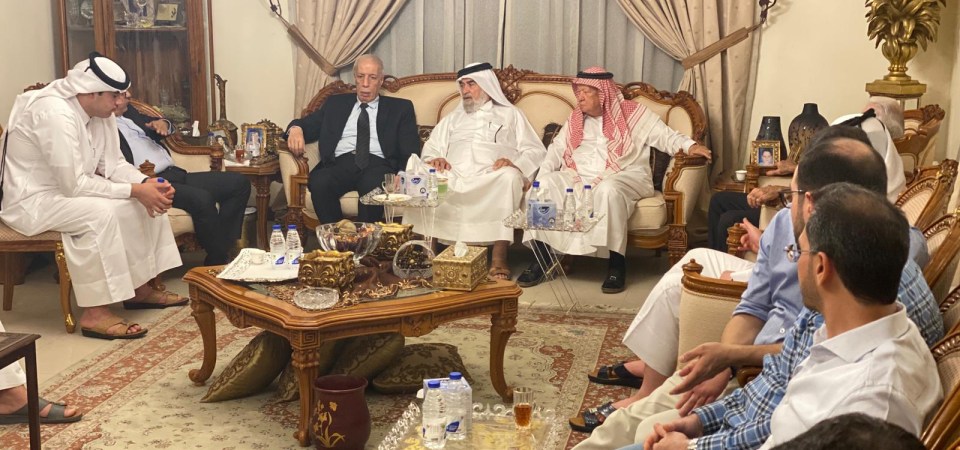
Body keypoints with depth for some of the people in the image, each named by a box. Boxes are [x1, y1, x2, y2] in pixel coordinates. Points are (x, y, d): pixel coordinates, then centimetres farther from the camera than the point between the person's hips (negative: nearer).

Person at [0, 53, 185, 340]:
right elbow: (74, 186, -30)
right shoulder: (56, 114, -28)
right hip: (32, 200, -9)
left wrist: (146, 183, -16)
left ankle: (139, 288, 7)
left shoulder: (99, 112, 0)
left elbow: (113, 164, 4)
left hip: (68, 190, 9)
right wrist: (134, 190, -28)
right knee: (100, 212, -35)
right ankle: (94, 314, -30)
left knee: (148, 202, -2)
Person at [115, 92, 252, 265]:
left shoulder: (128, 111, 20)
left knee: (239, 183, 1)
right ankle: (219, 261, -15)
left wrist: (162, 124, 11)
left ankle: (223, 248, -4)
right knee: (202, 199, -33)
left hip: (174, 174, 10)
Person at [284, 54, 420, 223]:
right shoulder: (335, 103, 27)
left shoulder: (400, 107, 19)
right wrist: (296, 128, -6)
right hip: (340, 163, 2)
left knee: (372, 185, -39)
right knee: (319, 183, -33)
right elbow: (308, 125, 21)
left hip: (378, 164, -2)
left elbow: (411, 150, 10)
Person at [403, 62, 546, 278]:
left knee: (510, 177, -38)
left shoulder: (510, 114, 22)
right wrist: (435, 159, -2)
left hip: (492, 180, -2)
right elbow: (431, 147, 23)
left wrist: (515, 163, -12)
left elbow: (536, 151, 10)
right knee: (418, 171, -27)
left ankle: (499, 256, -39)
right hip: (453, 179, 3)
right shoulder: (453, 117, 32)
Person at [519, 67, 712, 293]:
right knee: (544, 185, -22)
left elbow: (665, 136, 1)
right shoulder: (575, 119, 19)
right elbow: (557, 149, 16)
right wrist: (541, 175, 0)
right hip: (579, 178, 5)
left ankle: (617, 264, -30)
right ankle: (541, 259, -17)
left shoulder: (633, 113, 5)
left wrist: (690, 146, -17)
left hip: (624, 176, -4)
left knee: (608, 190, -40)